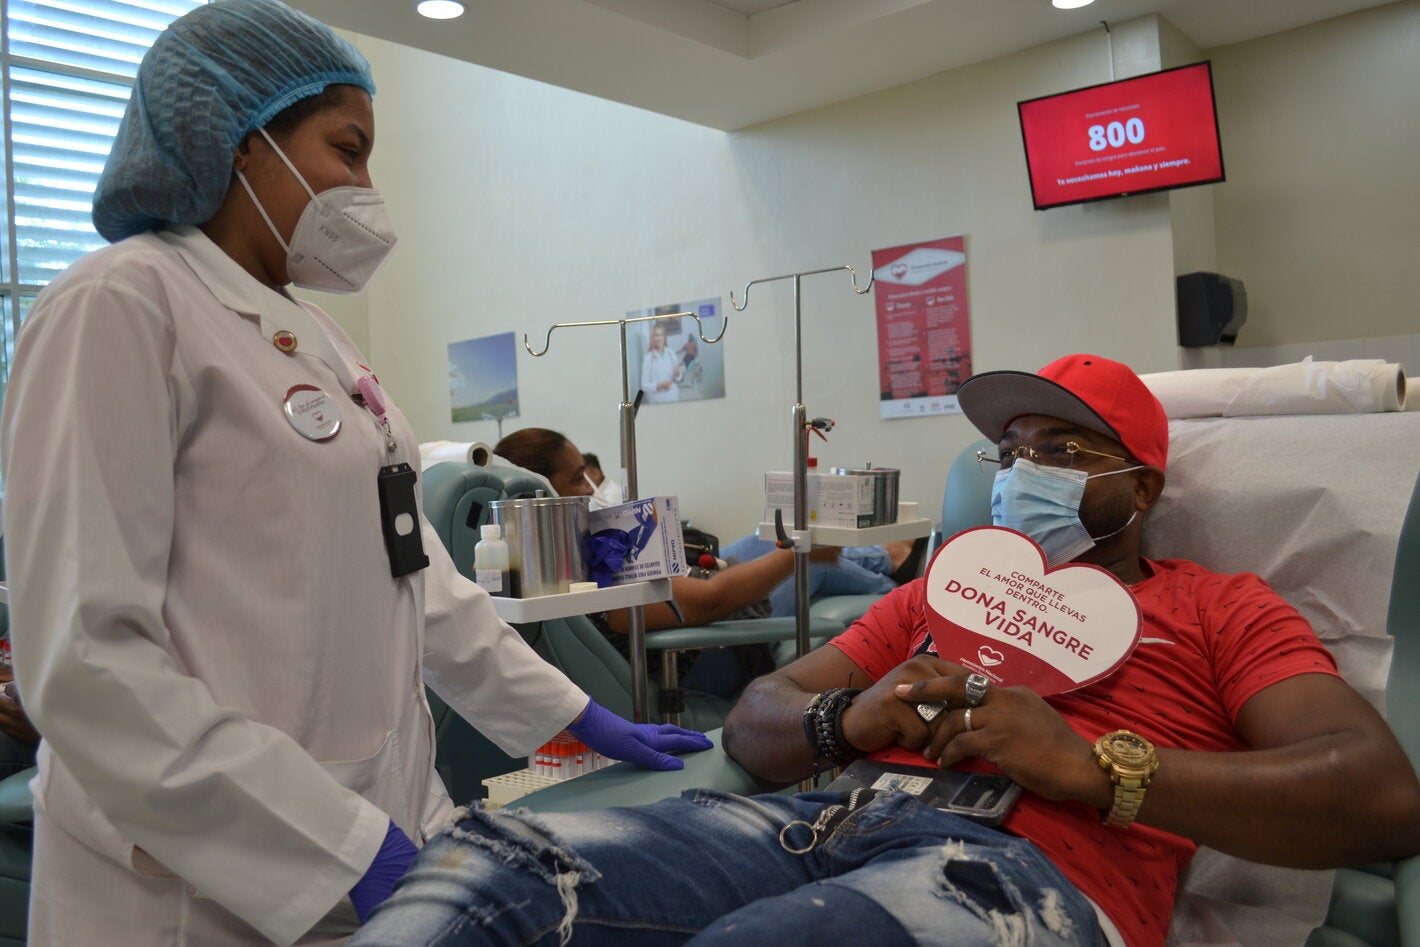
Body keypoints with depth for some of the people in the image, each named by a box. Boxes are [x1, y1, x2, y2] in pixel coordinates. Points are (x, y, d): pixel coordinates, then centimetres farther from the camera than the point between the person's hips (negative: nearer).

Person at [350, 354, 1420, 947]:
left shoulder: (1220, 608, 18)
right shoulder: (942, 586, 29)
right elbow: (756, 720, 21)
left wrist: (1091, 763, -11)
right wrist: (847, 720, -4)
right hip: (831, 818, 5)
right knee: (488, 855, -21)